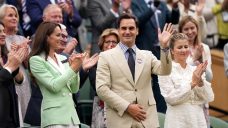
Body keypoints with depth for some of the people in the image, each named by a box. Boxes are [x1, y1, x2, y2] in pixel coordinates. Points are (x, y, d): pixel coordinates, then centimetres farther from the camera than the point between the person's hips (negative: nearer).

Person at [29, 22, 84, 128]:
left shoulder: (63, 59, 12)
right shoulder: (36, 60, -5)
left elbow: (74, 89, 12)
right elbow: (54, 86, -14)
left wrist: (76, 68, -1)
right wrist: (73, 67, -8)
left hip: (72, 114, 6)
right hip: (54, 116, -6)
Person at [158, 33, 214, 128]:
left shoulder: (196, 70, 7)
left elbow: (209, 98, 2)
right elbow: (170, 98, -13)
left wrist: (200, 80, -13)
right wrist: (192, 83, -15)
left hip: (199, 120, 4)